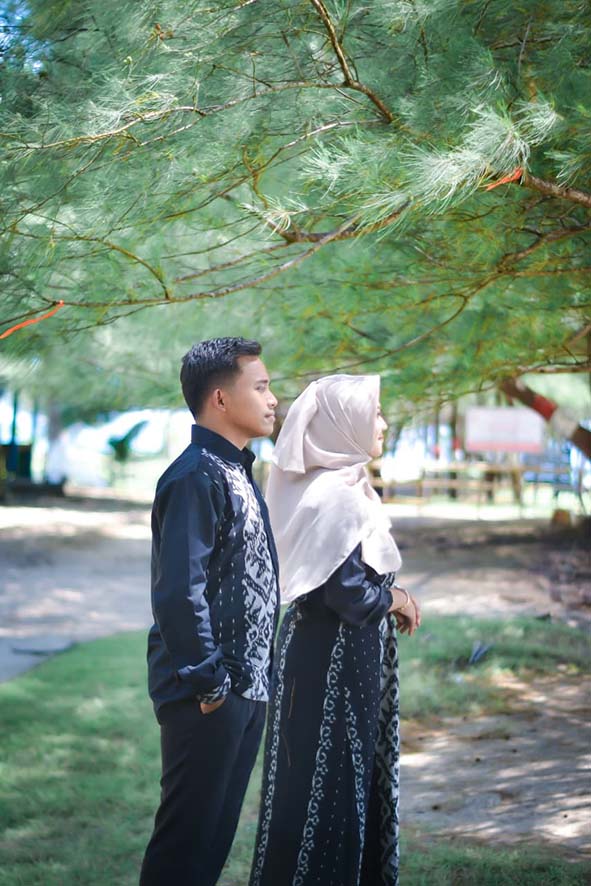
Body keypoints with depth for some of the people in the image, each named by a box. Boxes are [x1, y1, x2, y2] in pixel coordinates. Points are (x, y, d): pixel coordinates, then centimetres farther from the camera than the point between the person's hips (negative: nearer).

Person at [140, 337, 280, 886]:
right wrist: (207, 681, -18)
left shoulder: (236, 472, 14)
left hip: (246, 689, 9)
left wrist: (256, 678, 17)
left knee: (217, 833, 16)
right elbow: (179, 592, -24)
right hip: (209, 696, -9)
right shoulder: (196, 477, -17)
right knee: (186, 839, 1)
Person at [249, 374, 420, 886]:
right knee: (328, 779, 1)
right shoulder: (338, 496, -20)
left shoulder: (329, 487, 10)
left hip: (323, 650, 10)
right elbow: (350, 594, -24)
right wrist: (395, 599, -7)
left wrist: (387, 597, 7)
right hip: (334, 660, -10)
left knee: (348, 773, 18)